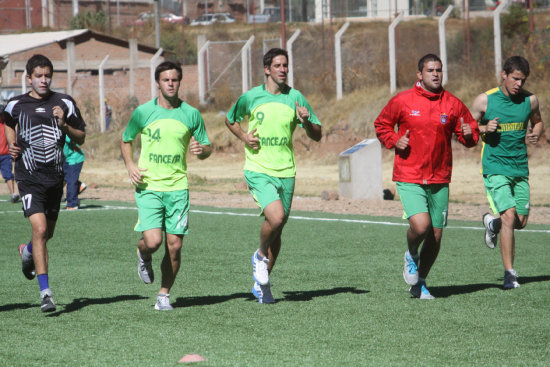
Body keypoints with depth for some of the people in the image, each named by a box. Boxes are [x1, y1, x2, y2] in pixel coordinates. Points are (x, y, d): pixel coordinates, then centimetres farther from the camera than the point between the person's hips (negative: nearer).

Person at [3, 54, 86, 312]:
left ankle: (27, 251, 51)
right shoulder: (16, 105, 1)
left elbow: (81, 138, 7)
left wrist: (64, 125, -11)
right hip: (29, 176, -3)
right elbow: (8, 123, 24)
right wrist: (12, 144, 7)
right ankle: (45, 291, -15)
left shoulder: (64, 104, 2)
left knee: (48, 233, 15)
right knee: (40, 229, -16)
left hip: (55, 176, 3)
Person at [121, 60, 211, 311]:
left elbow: (207, 148, 12)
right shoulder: (143, 112, 1)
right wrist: (130, 166, -2)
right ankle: (143, 255, 22)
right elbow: (126, 140, 15)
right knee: (153, 241, -15)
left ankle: (164, 294, 16)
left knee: (174, 245, -2)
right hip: (148, 186, -2)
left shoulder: (191, 114, 4)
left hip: (178, 188, 2)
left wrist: (201, 150, -12)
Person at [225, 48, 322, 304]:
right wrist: (244, 137, -2)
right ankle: (260, 255, 5)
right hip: (258, 170, -3)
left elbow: (317, 136, 6)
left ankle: (262, 283, 25)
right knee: (276, 217, -25)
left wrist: (306, 121, -15)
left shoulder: (295, 98, 3)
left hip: (285, 172, 3)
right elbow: (230, 120, 17)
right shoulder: (250, 98, -2)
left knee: (277, 227, 9)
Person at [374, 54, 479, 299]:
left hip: (439, 180, 3)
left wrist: (469, 135, -11)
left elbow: (472, 133, 13)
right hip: (409, 179, -3)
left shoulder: (453, 104, 3)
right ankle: (411, 255, 13)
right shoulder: (402, 101, -2)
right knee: (421, 225, -23)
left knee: (436, 235, 5)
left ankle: (419, 283, 27)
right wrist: (394, 141, -6)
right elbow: (381, 125, 13)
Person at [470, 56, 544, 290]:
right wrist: (485, 129, -17)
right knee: (509, 216, -17)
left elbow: (537, 121, 21)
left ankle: (493, 222, 42)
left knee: (521, 222, 7)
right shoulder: (484, 100, -7)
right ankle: (509, 273, -10)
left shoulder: (530, 100, 2)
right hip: (495, 167, -4)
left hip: (520, 168, 4)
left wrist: (536, 134, -1)